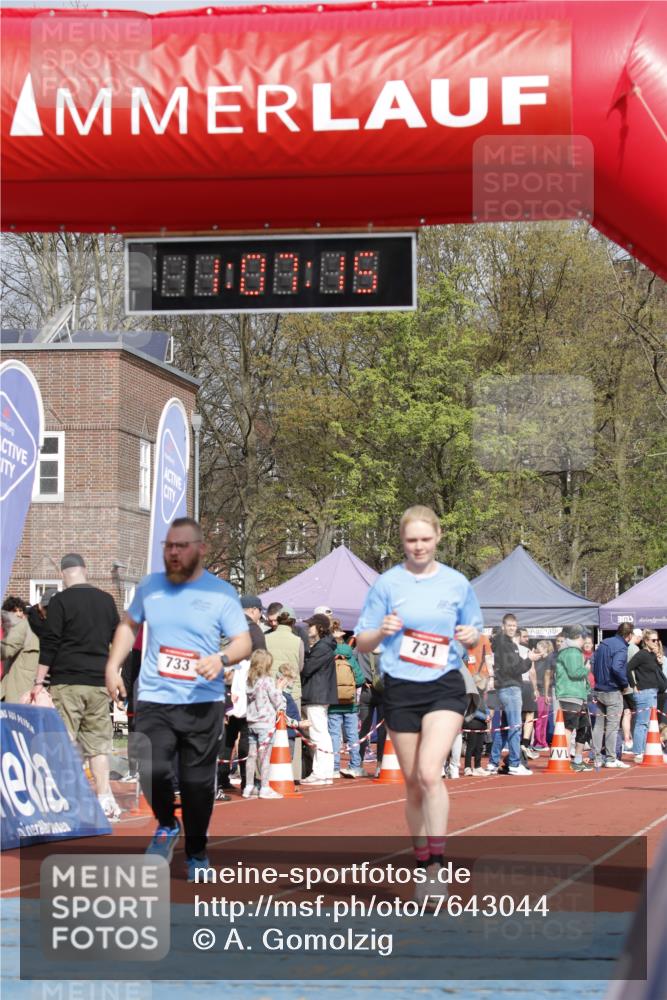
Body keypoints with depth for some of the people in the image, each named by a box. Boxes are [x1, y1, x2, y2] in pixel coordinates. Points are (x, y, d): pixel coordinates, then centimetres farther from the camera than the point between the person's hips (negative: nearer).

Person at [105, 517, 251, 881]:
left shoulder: (221, 593, -1)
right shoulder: (149, 586, 9)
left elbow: (244, 643, -1)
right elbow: (128, 625, 23)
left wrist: (222, 658, -22)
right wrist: (113, 666, 11)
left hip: (203, 704, -1)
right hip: (153, 701, 2)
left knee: (198, 782, 3)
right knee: (152, 770, -17)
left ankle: (196, 853, 25)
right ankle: (166, 825, 15)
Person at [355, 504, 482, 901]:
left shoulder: (458, 584, 4)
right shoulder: (387, 584, 1)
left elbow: (474, 635, 15)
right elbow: (362, 643, 3)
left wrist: (472, 637, -8)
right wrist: (382, 631, -18)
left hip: (445, 687, -1)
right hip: (401, 689, 1)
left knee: (430, 772, -20)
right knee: (414, 783, 7)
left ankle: (438, 865, -14)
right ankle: (424, 865, 21)